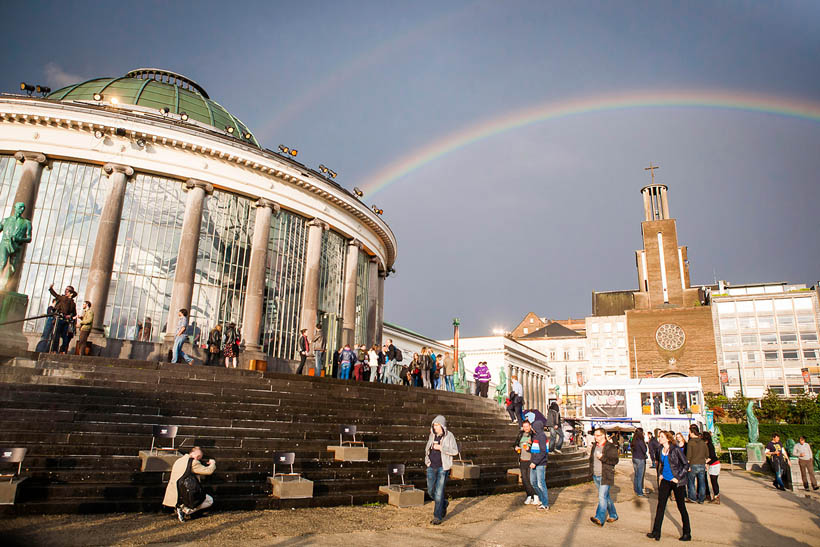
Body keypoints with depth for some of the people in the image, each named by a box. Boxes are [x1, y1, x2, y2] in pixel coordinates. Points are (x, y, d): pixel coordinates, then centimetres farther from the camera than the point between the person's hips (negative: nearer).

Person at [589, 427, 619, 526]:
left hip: (606, 476, -7)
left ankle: (599, 519, -18)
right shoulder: (594, 446, 12)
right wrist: (591, 470, 14)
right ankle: (613, 515, 32)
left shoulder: (611, 447, -9)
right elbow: (591, 458, 23)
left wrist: (602, 458, -23)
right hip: (596, 476, 7)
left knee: (602, 496, -15)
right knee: (606, 496, 17)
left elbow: (615, 461, -15)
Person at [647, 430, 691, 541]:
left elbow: (686, 464, -12)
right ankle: (656, 532, 9)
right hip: (665, 481, 6)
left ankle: (687, 534, 23)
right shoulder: (661, 450, 4)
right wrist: (660, 473, 11)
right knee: (660, 505, 4)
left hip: (677, 482, -6)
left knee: (681, 507, 7)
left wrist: (678, 477, -14)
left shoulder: (675, 450, -14)